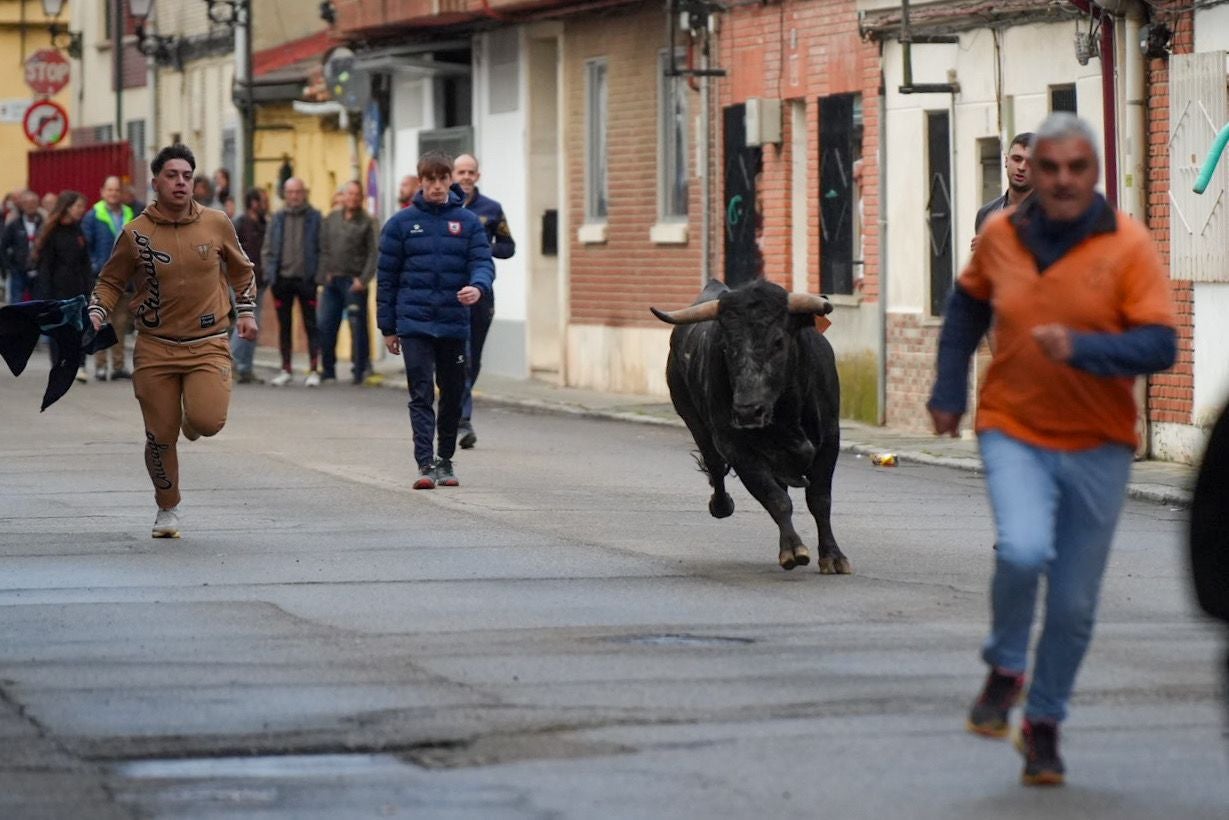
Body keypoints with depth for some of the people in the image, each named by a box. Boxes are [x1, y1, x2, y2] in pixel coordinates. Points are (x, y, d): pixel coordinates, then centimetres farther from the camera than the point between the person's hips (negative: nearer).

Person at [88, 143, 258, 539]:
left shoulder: (216, 224, 1)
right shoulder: (136, 233, -2)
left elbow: (240, 269, 18)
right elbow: (111, 280, 11)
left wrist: (246, 312, 13)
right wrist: (96, 313, -5)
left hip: (208, 345, 0)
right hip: (155, 348, 0)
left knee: (208, 421, -21)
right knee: (160, 435, 2)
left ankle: (191, 422, 18)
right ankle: (167, 509, 25)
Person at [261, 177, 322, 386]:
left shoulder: (314, 218, 1)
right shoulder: (278, 218, 9)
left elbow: (322, 248, -1)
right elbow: (267, 249, 11)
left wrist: (319, 274, -10)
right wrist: (270, 274, 0)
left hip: (306, 280, -3)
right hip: (282, 280, 3)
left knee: (311, 326, -1)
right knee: (284, 326, 9)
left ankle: (314, 370, 4)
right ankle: (286, 369, 17)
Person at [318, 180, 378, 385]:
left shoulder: (367, 222, -1)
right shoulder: (331, 219, 12)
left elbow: (373, 253, -5)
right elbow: (323, 249, 11)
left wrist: (363, 280, -12)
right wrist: (324, 274, 1)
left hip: (354, 283, -4)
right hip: (332, 281, 4)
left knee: (357, 327, -3)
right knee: (326, 327, 4)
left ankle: (359, 370, 3)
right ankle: (328, 369, 14)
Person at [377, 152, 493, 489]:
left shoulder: (468, 222, 6)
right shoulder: (402, 222, 3)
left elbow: (483, 262, -1)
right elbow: (386, 276, 6)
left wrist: (478, 287, -26)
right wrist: (387, 327, 4)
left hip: (454, 323, 2)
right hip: (414, 324, -2)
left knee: (453, 394, 10)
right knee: (422, 395, -9)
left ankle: (446, 460, 23)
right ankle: (425, 463, -13)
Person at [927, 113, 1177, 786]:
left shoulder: (1127, 246, -9)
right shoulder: (1001, 236, -1)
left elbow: (1160, 346, -15)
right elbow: (967, 304, 19)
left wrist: (1080, 348, -28)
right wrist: (948, 390, 15)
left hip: (1098, 446, 0)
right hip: (1014, 433, 0)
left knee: (1074, 604, 6)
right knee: (1023, 550, -26)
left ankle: (1044, 723, 26)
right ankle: (1004, 669, 0)